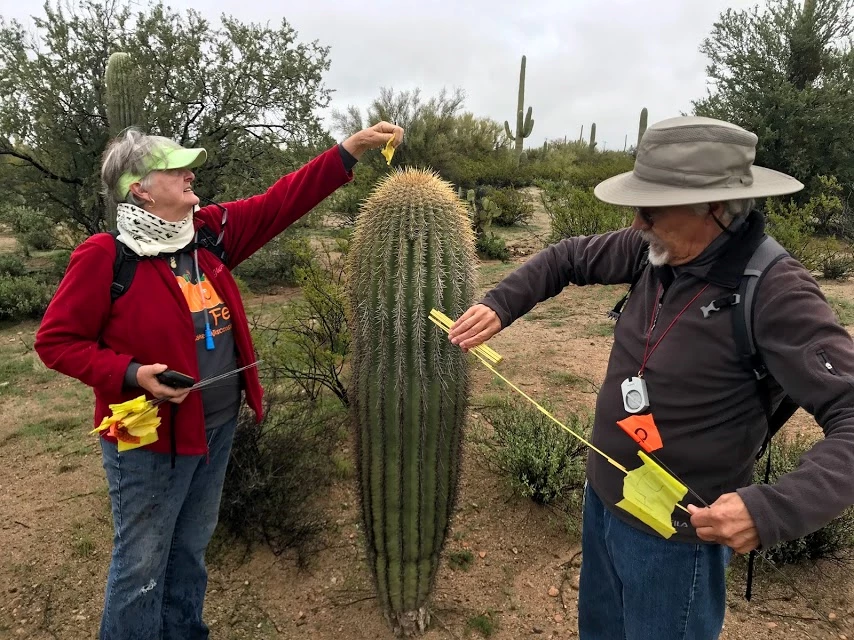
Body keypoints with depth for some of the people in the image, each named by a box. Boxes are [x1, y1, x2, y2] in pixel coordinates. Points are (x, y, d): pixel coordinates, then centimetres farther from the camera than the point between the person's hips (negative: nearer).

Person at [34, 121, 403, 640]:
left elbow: (280, 204, -1)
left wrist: (351, 150, -7)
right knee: (142, 564, 10)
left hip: (218, 425, 7)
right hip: (150, 437, -6)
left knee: (191, 548, 24)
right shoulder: (104, 256, -15)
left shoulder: (209, 231, 1)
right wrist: (131, 373, -23)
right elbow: (56, 340, -10)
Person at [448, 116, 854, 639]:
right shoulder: (659, 251, -7)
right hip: (602, 500, 7)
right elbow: (569, 258, 6)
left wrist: (775, 509, -39)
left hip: (674, 535, -6)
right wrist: (499, 305, -5)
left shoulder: (775, 293, -26)